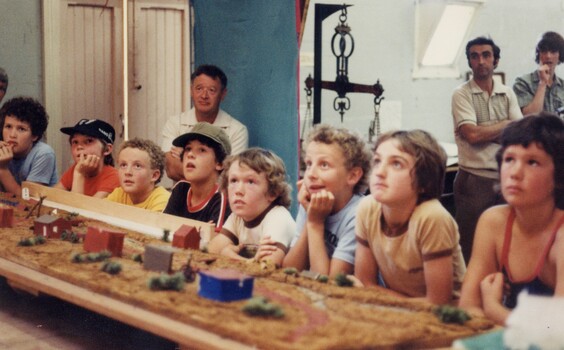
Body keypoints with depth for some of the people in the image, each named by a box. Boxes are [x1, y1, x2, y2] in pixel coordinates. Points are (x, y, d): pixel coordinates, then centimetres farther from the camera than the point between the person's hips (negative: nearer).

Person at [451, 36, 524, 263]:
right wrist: (506, 125, -2)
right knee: (471, 246, 3)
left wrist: (485, 133, -14)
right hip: (474, 179, -4)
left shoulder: (507, 94, 10)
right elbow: (472, 134, -15)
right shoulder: (462, 95, -2)